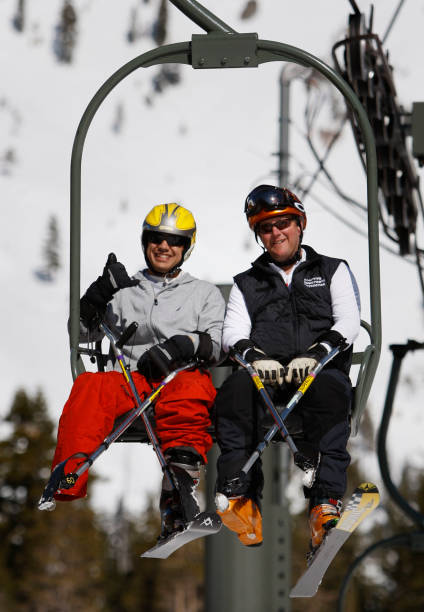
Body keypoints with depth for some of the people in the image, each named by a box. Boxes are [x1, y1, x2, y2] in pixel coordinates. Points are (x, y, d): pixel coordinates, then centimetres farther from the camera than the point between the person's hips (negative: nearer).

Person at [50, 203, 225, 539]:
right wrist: (100, 293, 1)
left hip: (183, 376, -1)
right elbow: (83, 333, 17)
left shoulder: (205, 293, 24)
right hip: (127, 381, 1)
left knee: (189, 388, -39)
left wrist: (179, 346, -11)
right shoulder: (123, 290, 27)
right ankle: (64, 488, -50)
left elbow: (218, 344, 8)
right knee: (89, 386, -33)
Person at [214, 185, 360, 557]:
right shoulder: (247, 284, 27)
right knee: (237, 387, -35)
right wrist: (255, 356, -14)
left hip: (321, 369, -1)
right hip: (265, 372, 1)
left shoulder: (333, 271, 22)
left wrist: (315, 354, -15)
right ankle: (238, 499, -43)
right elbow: (233, 332, 10)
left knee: (329, 389, -39)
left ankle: (326, 503, -49)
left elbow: (348, 323, 6)